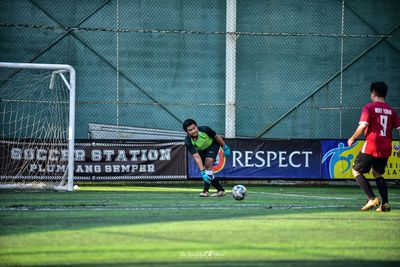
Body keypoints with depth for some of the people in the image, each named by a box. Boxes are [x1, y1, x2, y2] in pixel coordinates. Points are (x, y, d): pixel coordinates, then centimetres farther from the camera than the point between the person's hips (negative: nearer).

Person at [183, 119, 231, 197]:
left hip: (213, 144, -3)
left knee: (208, 164, -21)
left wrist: (225, 147, -4)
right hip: (201, 150, 3)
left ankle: (206, 190, -18)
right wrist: (202, 172, -45)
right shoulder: (188, 142, -33)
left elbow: (217, 137, -14)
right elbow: (197, 157, -38)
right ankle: (220, 190, 13)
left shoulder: (204, 130, -34)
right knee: (206, 169, -1)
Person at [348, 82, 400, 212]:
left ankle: (372, 199, -6)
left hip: (371, 147, -5)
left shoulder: (369, 107, -5)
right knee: (377, 174, 22)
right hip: (386, 149, 6)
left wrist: (352, 139, -2)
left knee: (356, 171, 9)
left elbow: (363, 125, -16)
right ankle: (385, 203, 7)